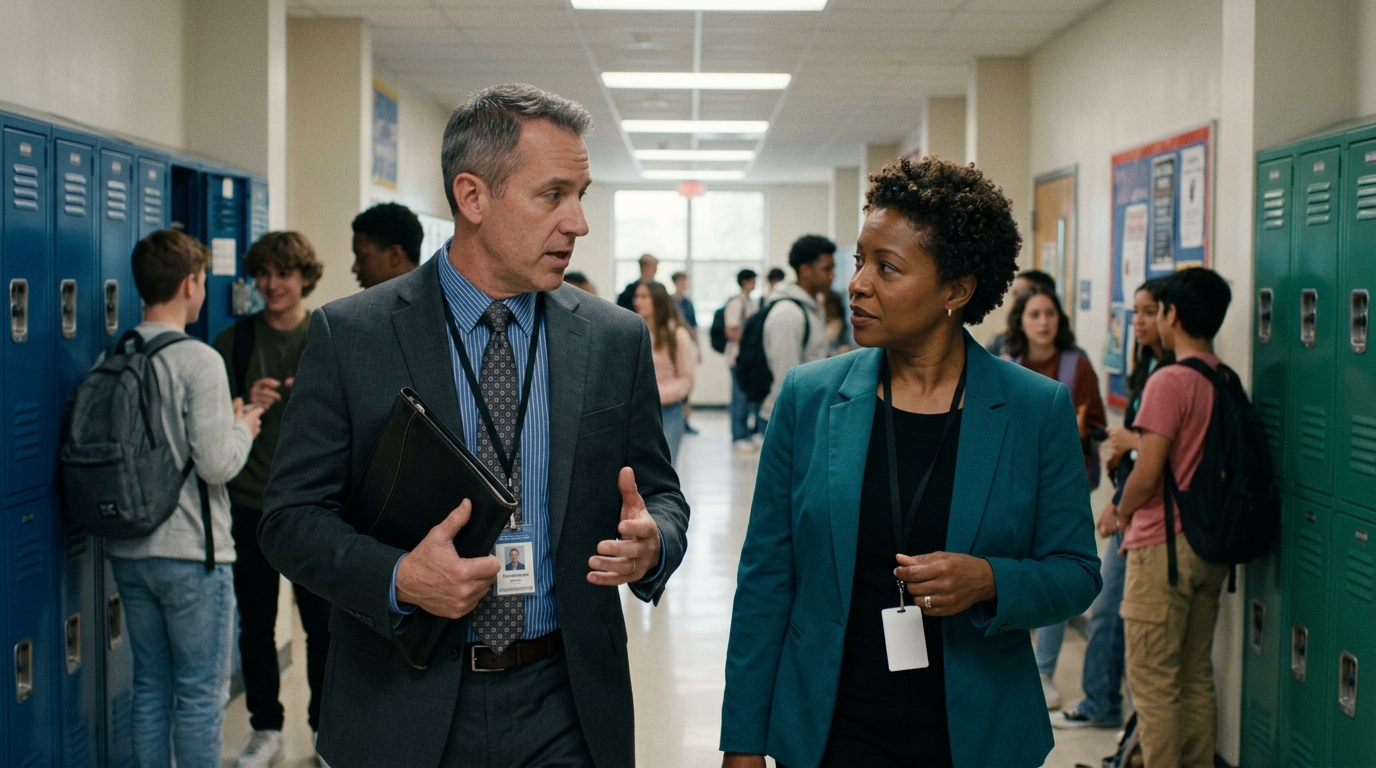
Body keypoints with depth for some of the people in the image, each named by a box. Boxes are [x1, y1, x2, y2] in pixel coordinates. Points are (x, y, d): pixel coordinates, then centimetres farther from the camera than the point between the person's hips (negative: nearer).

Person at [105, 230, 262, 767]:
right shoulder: (199, 361, -17)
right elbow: (216, 464, -21)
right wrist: (243, 427, 1)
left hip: (128, 551, 7)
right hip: (191, 552, -6)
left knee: (150, 687, 15)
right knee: (201, 695, 4)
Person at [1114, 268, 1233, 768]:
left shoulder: (1170, 381, -17)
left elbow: (1147, 474, -20)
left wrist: (1123, 513, -1)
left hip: (1164, 547, -8)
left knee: (1153, 681, 0)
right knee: (1196, 675, 16)